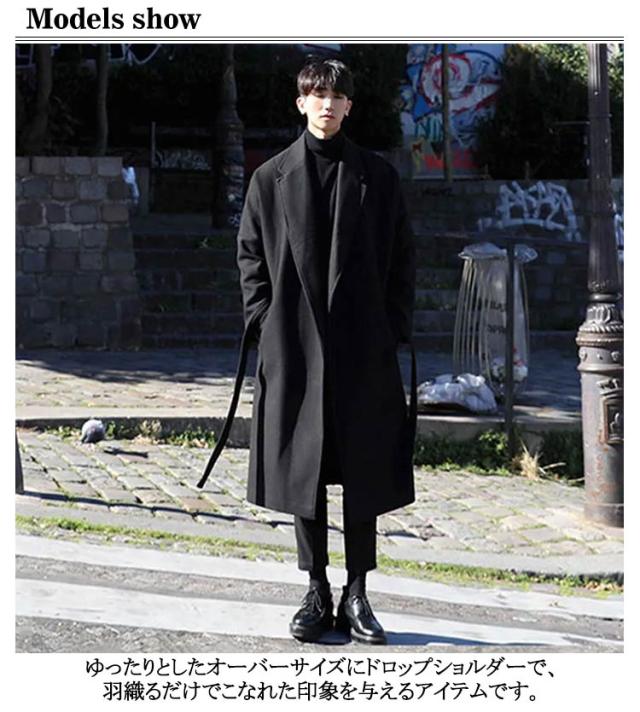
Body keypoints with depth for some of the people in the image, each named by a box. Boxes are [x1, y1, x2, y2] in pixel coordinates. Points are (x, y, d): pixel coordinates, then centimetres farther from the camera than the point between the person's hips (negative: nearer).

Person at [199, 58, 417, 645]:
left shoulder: (378, 176, 7)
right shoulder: (272, 178, 8)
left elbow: (403, 257, 8)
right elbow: (251, 255, 9)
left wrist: (393, 327, 0)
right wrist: (265, 321, -1)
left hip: (365, 349, 0)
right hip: (294, 347, 0)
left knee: (364, 472, 3)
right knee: (302, 470, 4)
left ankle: (357, 595, 13)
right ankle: (317, 592, 15)